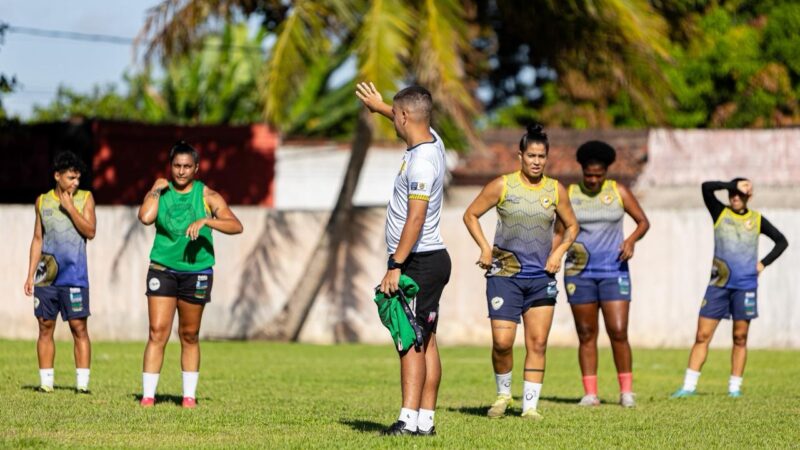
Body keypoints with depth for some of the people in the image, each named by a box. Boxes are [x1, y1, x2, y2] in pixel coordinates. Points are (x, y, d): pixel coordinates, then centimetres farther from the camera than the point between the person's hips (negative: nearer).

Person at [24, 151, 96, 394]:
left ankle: (82, 383, -3)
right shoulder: (43, 201, 10)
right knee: (45, 327, 3)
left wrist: (70, 208, -13)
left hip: (74, 276, -2)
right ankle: (45, 382, 7)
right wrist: (30, 274, 10)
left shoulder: (85, 198, 4)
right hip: (46, 277, 2)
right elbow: (37, 239, 14)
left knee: (79, 328, -5)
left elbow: (90, 231, -6)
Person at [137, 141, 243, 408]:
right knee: (158, 332, -7)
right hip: (162, 269, 0)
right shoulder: (159, 193, 3)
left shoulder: (207, 196, -1)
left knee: (189, 336, 7)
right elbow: (145, 217, -18)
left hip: (196, 272, 0)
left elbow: (236, 226, -13)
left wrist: (206, 220, -27)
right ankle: (148, 394, -5)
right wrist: (156, 190, -10)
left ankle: (189, 395, 17)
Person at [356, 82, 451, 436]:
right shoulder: (431, 139, 9)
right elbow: (411, 123, 36)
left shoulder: (421, 162, -19)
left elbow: (416, 218, -25)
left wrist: (395, 266, -25)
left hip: (419, 262, -10)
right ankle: (426, 419, 9)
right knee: (425, 342, 8)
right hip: (431, 260, 10)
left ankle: (409, 420, -19)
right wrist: (379, 106, 47)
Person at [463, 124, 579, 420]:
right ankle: (503, 393, 14)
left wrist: (559, 252, 4)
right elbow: (470, 215, 8)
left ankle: (530, 405, 3)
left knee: (537, 344, -2)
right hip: (505, 275, -2)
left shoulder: (556, 190, 6)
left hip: (542, 278, 2)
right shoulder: (502, 186, -1)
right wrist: (485, 248, -3)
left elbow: (571, 226, 20)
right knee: (502, 342, -10)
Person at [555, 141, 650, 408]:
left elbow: (643, 222, 8)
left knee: (618, 332, -8)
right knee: (586, 334, 2)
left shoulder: (618, 192, 3)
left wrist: (632, 240, -11)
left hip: (613, 271, -1)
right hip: (579, 273, 1)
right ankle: (590, 393, 6)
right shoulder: (570, 195, 4)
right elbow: (559, 232, 9)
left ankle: (626, 391, 2)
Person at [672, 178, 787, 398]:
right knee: (702, 335, -3)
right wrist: (734, 185, -11)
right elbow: (706, 187, -9)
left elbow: (781, 241, 16)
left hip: (745, 286, 0)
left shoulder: (756, 220, 8)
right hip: (718, 284, 0)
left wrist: (764, 263, 5)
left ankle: (734, 386, 10)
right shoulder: (720, 213, 6)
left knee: (740, 337, 3)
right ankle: (689, 386, -2)